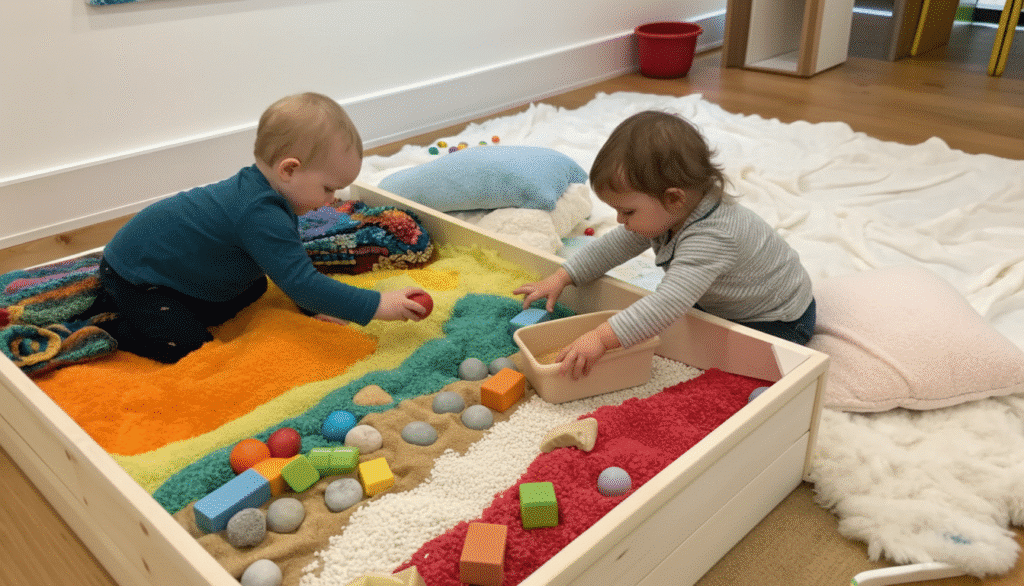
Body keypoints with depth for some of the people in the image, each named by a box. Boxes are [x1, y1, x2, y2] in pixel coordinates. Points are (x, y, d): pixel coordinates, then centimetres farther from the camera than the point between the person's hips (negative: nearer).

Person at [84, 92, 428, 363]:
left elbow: (289, 262, 9)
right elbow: (300, 282, -39)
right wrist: (377, 306, -37)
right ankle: (111, 316, 4)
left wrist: (312, 306, 4)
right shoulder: (261, 216, -36)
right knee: (186, 345, -18)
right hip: (133, 272, -9)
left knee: (254, 288, 13)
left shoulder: (260, 190, -5)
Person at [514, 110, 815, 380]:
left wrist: (602, 338, -56)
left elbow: (669, 303, -52)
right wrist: (562, 277, -8)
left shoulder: (710, 239, -43)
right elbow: (616, 244, -2)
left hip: (778, 319, -8)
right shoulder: (664, 212, -13)